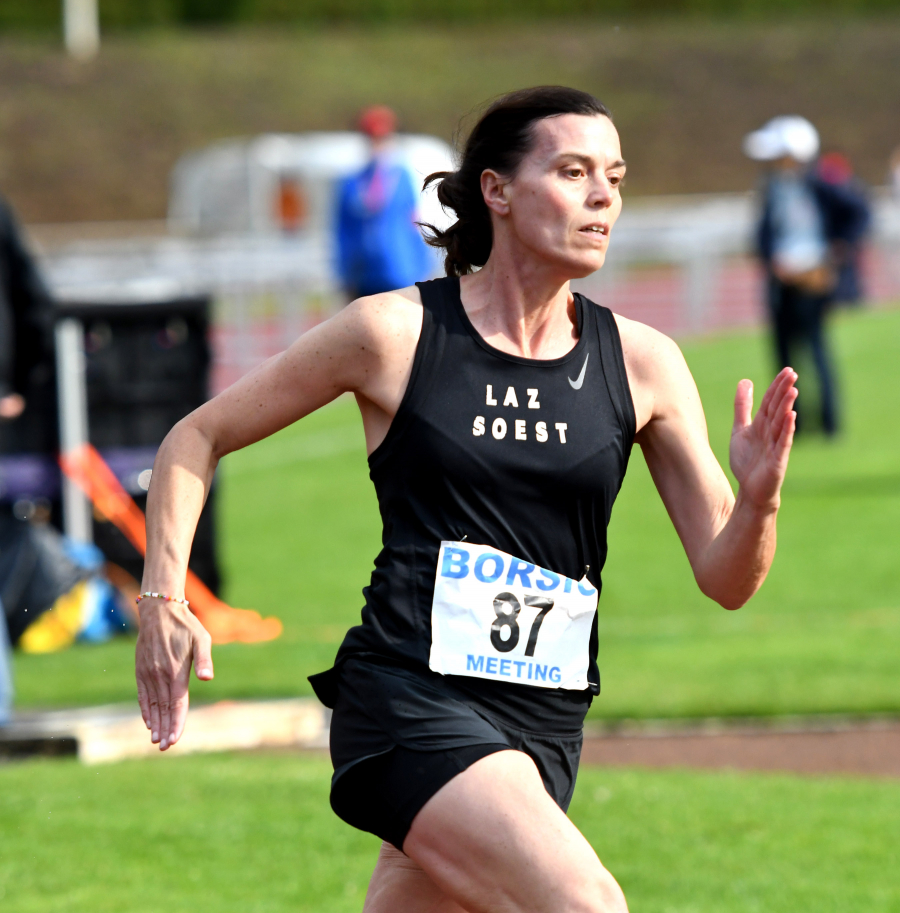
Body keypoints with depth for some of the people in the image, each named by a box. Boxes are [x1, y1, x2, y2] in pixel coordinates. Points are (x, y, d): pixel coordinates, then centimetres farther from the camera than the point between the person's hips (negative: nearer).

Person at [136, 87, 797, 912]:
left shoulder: (641, 363, 5)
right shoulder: (395, 333, -4)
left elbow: (725, 580, 5)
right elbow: (198, 439, 8)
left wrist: (758, 500, -16)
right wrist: (163, 604, -4)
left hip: (544, 722, 5)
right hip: (409, 699, -4)